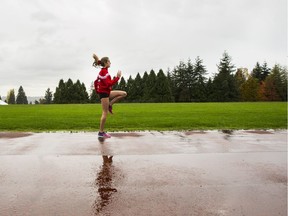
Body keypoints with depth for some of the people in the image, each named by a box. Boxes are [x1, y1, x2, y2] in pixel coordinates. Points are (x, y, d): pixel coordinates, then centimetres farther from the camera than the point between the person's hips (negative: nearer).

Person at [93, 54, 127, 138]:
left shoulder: (103, 71, 13)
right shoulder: (104, 72, -17)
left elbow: (96, 82, 19)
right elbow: (109, 83, -25)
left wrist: (97, 91, 22)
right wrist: (117, 77, -22)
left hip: (106, 92, 9)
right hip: (104, 93, -9)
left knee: (124, 93, 6)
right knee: (105, 113, -5)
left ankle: (109, 105, 6)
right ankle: (101, 132, 2)